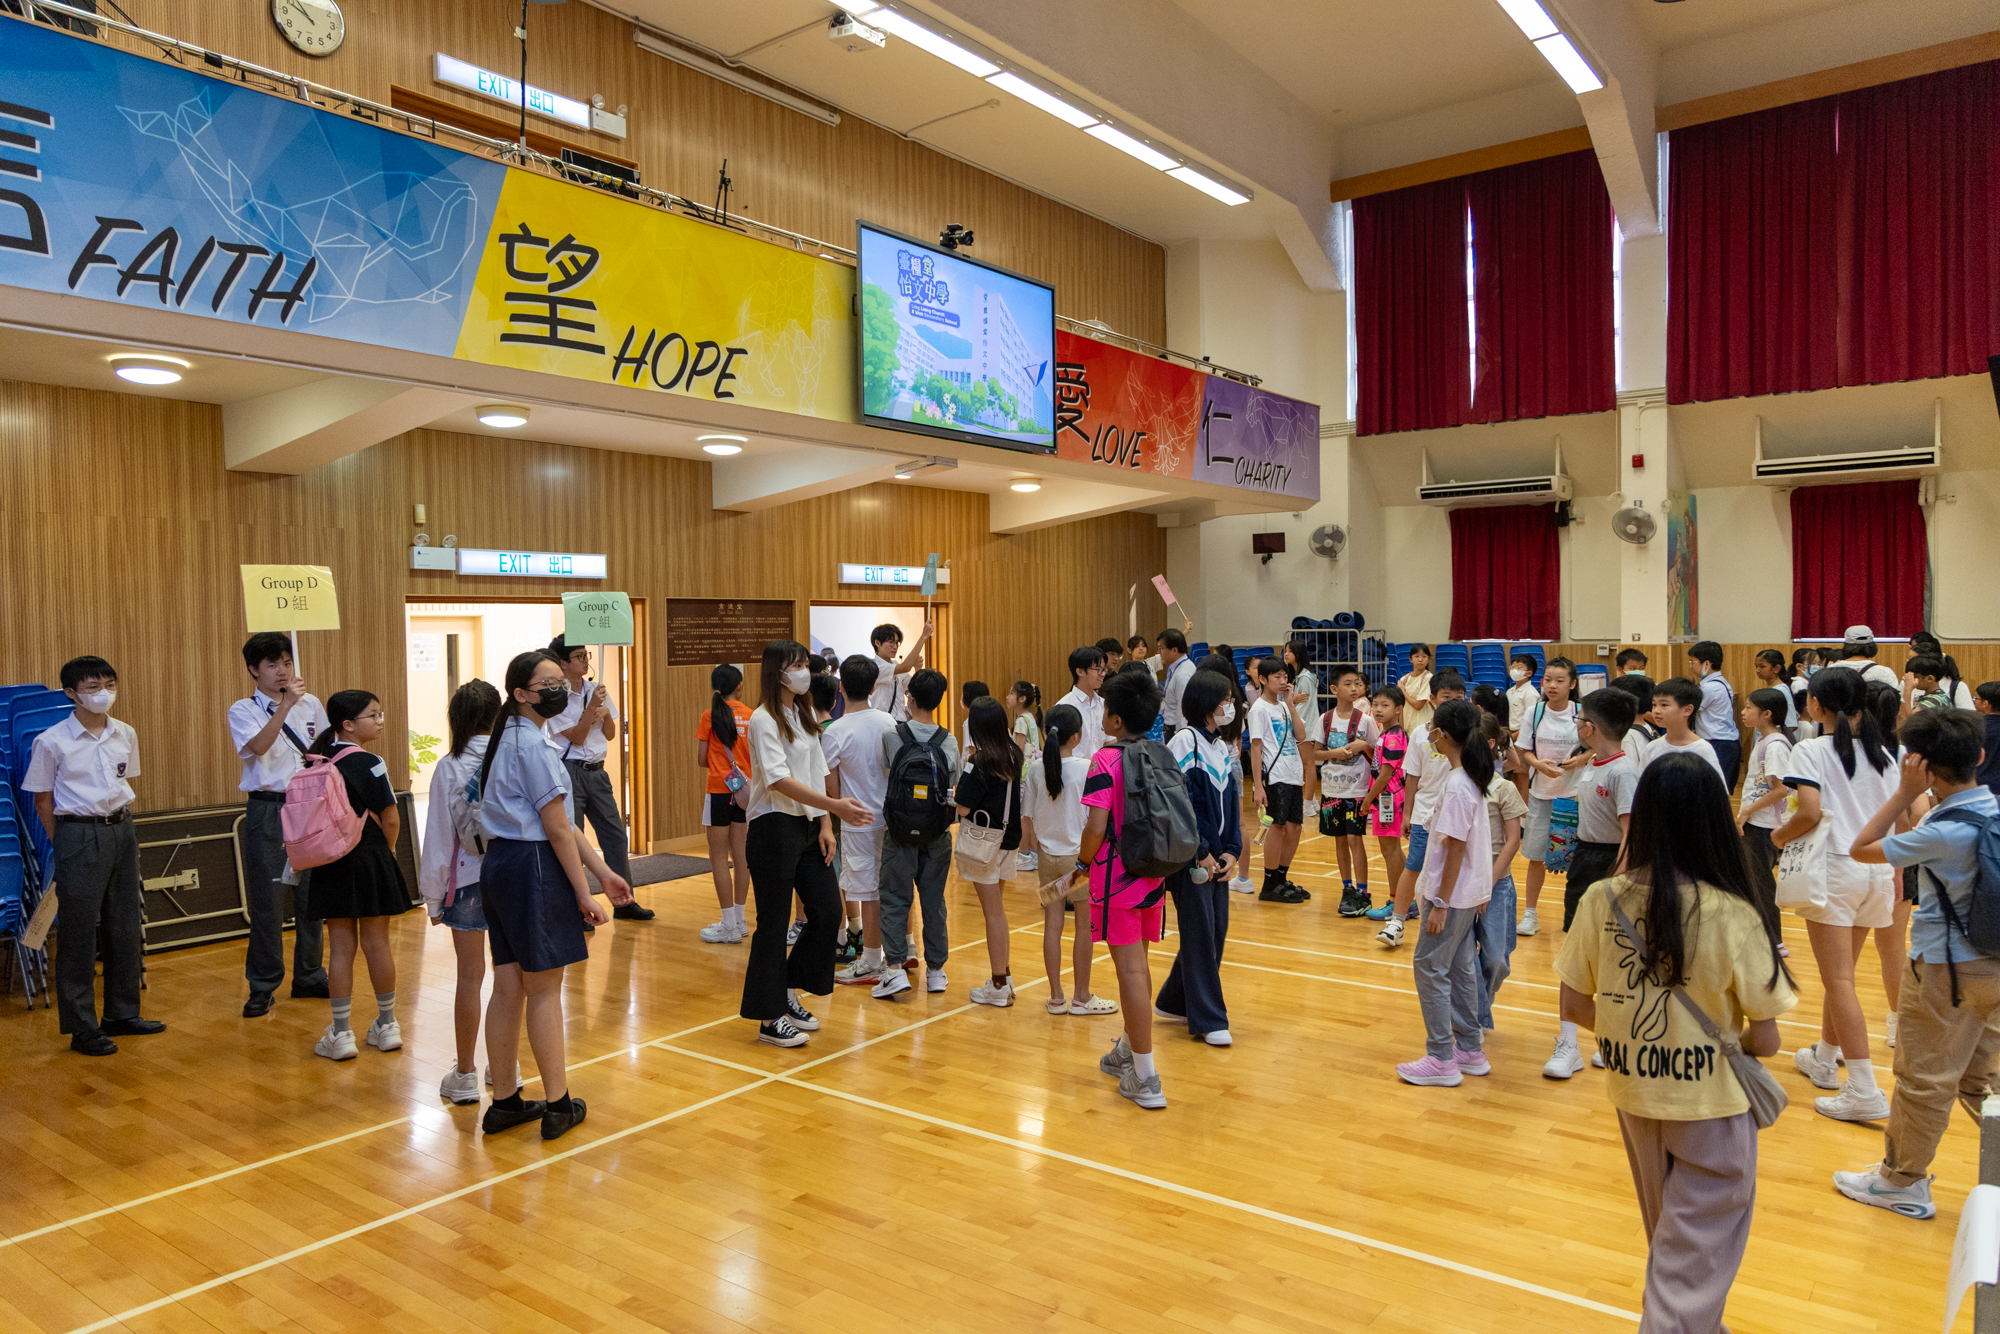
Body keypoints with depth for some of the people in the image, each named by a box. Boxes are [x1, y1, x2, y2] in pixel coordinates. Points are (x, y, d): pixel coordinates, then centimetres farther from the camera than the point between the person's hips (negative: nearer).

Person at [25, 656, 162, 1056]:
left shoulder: (125, 734, 5)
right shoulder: (51, 742, -10)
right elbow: (42, 801, -3)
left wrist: (122, 823, 10)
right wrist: (66, 846, -3)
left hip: (122, 832, 5)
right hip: (79, 835, -5)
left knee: (126, 925, 12)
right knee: (79, 933, 1)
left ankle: (123, 1013, 25)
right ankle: (82, 1027, 10)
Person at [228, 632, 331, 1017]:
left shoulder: (311, 705, 9)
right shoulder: (243, 710, -1)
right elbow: (257, 746, -22)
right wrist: (285, 704, -29)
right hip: (267, 809, -3)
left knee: (312, 894, 9)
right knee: (267, 899, 0)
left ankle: (309, 977, 22)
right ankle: (263, 986, 13)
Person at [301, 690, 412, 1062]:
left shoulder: (318, 762, 3)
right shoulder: (369, 762, -13)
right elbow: (390, 819, -12)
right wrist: (386, 851, 6)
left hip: (331, 862, 4)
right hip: (370, 859, -4)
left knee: (340, 947, 7)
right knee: (377, 944, 7)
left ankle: (341, 1033, 10)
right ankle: (386, 1025, 20)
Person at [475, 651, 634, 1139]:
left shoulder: (511, 740, 16)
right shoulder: (533, 745, -16)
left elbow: (563, 822, 15)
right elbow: (558, 829, -16)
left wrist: (603, 872, 14)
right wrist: (584, 895, -10)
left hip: (500, 863, 9)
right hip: (534, 867, -9)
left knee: (508, 988, 13)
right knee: (544, 989, 1)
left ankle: (505, 1102, 23)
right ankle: (558, 1106, 13)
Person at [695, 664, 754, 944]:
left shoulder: (710, 716, -7)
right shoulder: (752, 716, 1)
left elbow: (701, 760, -5)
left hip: (719, 790, -4)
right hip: (745, 790, 4)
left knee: (718, 858, 2)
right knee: (740, 855, 12)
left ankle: (729, 926, 2)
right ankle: (738, 920, 20)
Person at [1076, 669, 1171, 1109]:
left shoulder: (1106, 761, -15)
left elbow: (1096, 828, -20)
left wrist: (1082, 863, -3)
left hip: (1117, 879, -7)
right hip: (1154, 875, 7)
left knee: (1131, 970, -2)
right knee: (1138, 965, 20)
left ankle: (1146, 1078, 3)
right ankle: (1128, 1050, 37)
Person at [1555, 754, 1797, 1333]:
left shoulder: (1601, 900, -12)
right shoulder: (1734, 914, -21)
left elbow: (1574, 1006, -4)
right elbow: (1764, 1042, -14)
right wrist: (1737, 1039, 7)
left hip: (1633, 1094, 4)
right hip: (1710, 1101, -4)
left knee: (1667, 1237, 28)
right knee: (1696, 1257, 14)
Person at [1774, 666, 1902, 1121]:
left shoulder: (1812, 750, -8)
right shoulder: (1882, 755, 10)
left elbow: (1811, 813, -20)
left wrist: (1781, 835, -2)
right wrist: (1896, 881, 16)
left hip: (1834, 868, -7)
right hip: (1876, 870, 7)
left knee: (1839, 979, -4)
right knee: (1841, 973, 20)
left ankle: (1865, 1091, -6)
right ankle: (1824, 1058, 35)